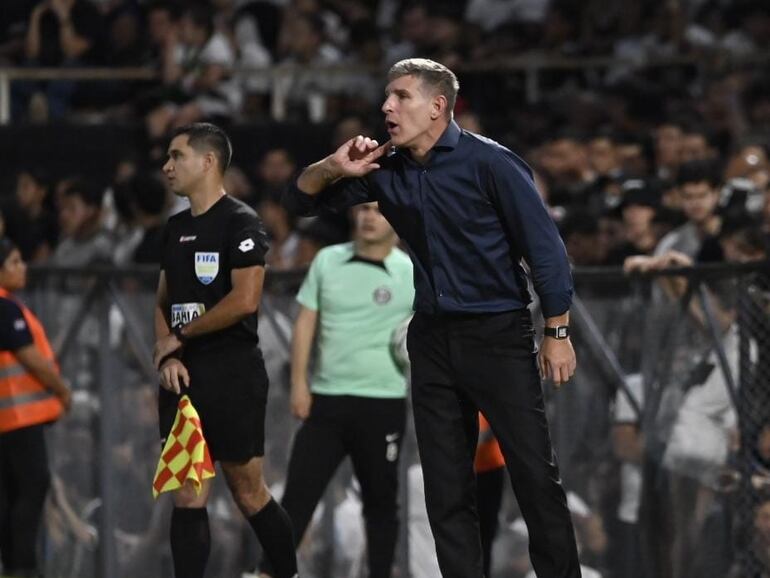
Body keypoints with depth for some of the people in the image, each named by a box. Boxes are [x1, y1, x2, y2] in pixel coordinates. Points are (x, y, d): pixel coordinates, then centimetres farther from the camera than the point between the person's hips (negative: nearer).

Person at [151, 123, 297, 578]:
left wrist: (180, 337, -8)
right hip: (182, 375, 7)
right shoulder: (176, 228, 15)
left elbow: (245, 300, -17)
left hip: (233, 373, -7)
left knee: (248, 493, 0)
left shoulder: (240, 222, -8)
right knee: (187, 497, 1)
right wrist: (166, 353, -2)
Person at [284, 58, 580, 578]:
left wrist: (558, 333, -11)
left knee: (535, 473, -8)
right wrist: (335, 168, -8)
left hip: (498, 334, -6)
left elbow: (545, 245, -9)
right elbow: (302, 200, 13)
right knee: (446, 486, 7)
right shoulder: (386, 169, 6)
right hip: (433, 338, 6)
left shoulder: (488, 162, -10)